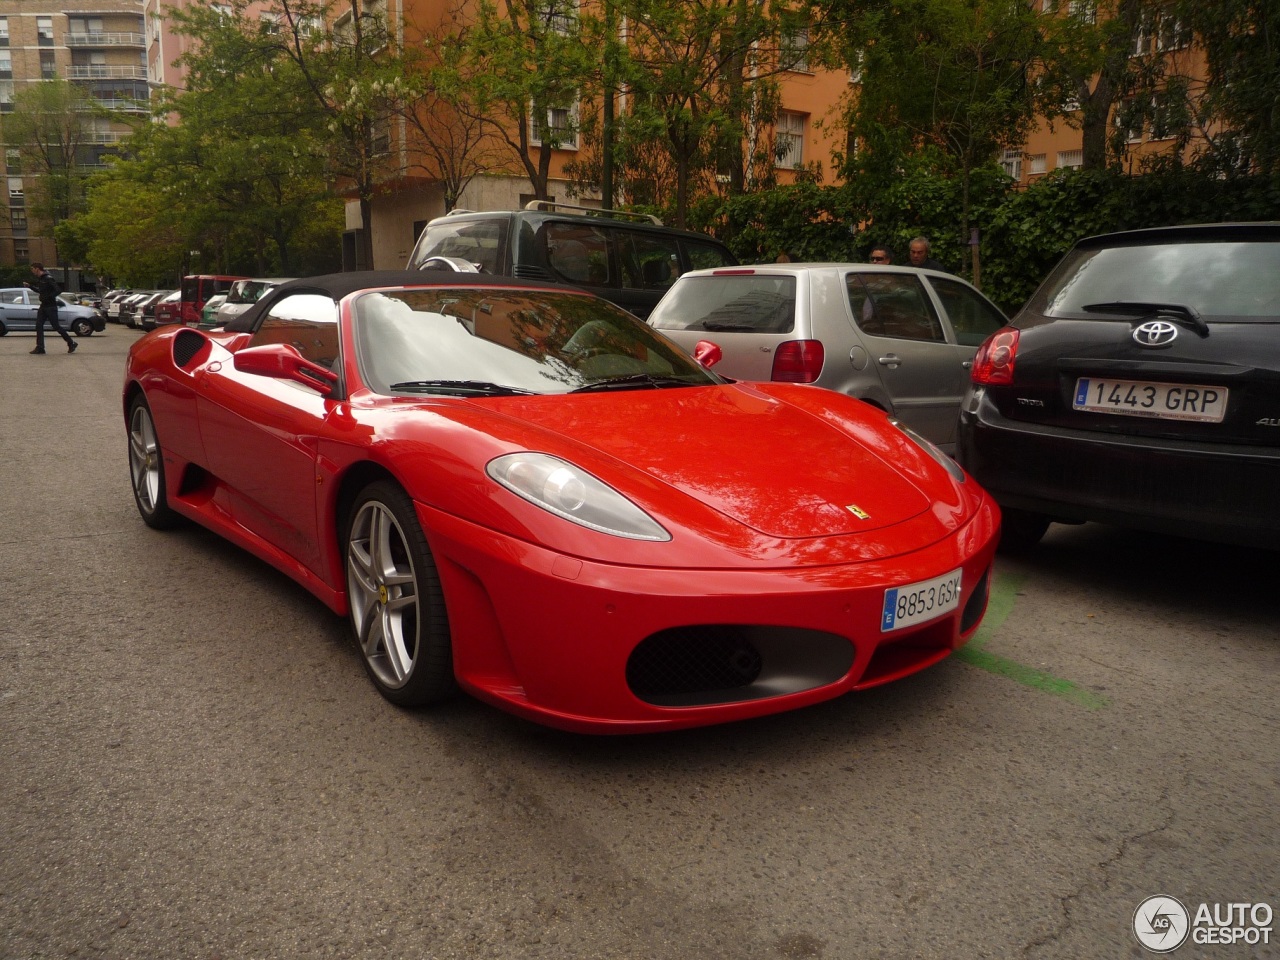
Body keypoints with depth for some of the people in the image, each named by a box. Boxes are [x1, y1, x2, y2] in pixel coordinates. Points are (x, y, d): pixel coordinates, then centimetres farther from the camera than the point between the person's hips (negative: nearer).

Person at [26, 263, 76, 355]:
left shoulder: (48, 279, -15)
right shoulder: (39, 279, 12)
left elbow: (57, 291, -21)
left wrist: (47, 297, -24)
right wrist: (30, 286, 17)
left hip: (51, 306, -9)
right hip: (43, 306, 9)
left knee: (56, 327, -5)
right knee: (39, 326, 2)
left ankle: (71, 343, 9)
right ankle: (40, 348, 3)